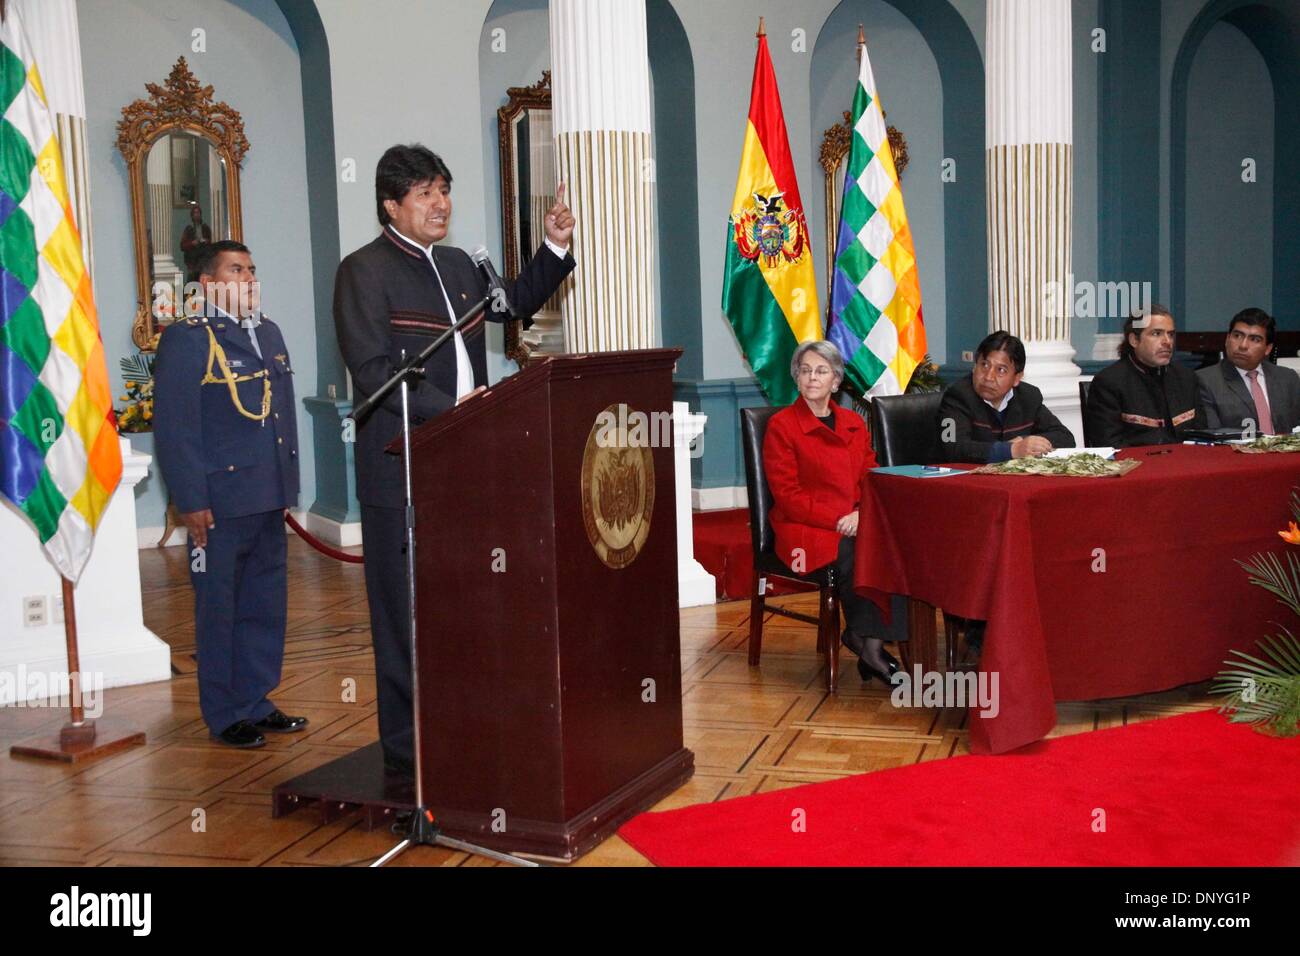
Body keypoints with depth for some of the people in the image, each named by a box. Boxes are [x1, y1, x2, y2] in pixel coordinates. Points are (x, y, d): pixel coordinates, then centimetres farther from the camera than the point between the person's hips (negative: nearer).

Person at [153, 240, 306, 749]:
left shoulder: (269, 332, 15)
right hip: (219, 501, -7)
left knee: (266, 605, 13)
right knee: (220, 608, 4)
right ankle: (225, 715, 15)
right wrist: (191, 501, -15)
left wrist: (286, 483, 14)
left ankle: (256, 702, 26)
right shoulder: (186, 339, -8)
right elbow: (174, 426, -12)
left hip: (268, 498, 7)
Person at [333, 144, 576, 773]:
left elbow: (513, 304, 31)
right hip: (402, 468, -7)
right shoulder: (364, 271, -7)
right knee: (407, 609, -1)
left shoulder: (457, 266, 16)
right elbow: (372, 373, -16)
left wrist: (554, 248, 18)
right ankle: (406, 746, 11)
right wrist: (450, 407, -22)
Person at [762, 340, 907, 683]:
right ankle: (868, 641, -13)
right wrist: (837, 520, -16)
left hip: (855, 524, 5)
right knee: (855, 555, -33)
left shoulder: (853, 422, 17)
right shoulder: (781, 425, 0)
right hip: (804, 529, -5)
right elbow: (787, 494, -7)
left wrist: (862, 514, -10)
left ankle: (867, 639, -18)